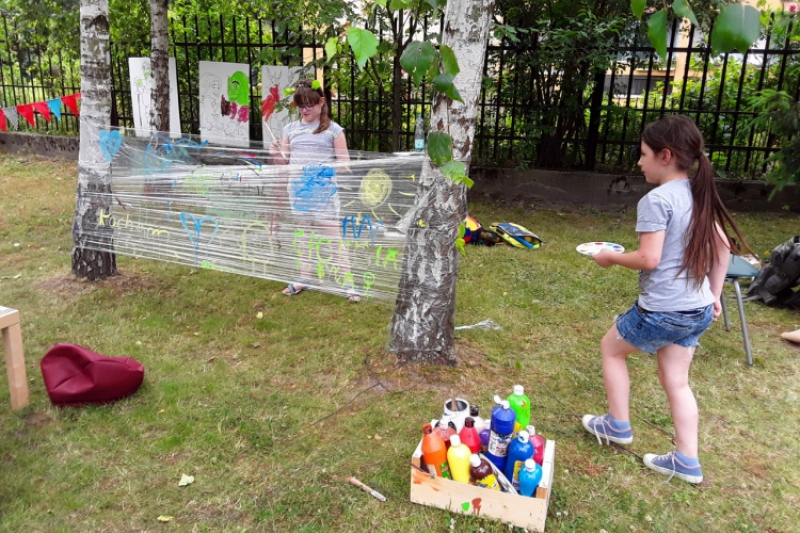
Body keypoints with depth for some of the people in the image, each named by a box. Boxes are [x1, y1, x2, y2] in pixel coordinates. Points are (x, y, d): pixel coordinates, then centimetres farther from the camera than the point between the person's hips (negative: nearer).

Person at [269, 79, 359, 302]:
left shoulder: (333, 129, -2)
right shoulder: (290, 129, 9)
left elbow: (344, 163, -1)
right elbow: (284, 163, 11)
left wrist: (329, 166, -19)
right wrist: (276, 156, -10)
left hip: (324, 190, -4)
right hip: (299, 189, 4)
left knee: (332, 235, -3)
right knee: (302, 234, 14)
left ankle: (347, 282, 4)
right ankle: (305, 277, 26)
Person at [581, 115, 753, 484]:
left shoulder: (657, 199, -18)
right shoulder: (699, 195, 7)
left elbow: (648, 259, -24)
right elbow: (723, 248, 13)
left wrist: (610, 257, -7)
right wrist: (714, 295, 19)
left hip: (661, 311, -8)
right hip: (698, 310, 8)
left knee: (611, 348, 17)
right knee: (676, 381, 17)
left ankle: (617, 426, 28)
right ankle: (686, 461, 23)